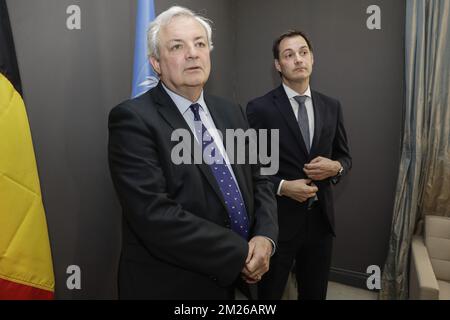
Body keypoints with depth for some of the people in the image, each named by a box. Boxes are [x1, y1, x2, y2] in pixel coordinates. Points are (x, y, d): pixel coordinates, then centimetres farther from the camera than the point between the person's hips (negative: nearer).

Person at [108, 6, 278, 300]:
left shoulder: (232, 113, 4)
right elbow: (154, 215, -25)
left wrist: (265, 237, -11)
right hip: (171, 285, -5)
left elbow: (259, 180, 6)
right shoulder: (133, 119, -17)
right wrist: (239, 254, -20)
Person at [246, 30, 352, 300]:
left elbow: (345, 156, 11)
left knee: (315, 293, 22)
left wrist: (335, 167, -11)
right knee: (270, 293, 17)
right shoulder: (260, 108, -10)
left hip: (320, 218, 4)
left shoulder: (332, 106, 4)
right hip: (278, 218, -4)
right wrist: (282, 186, -20)